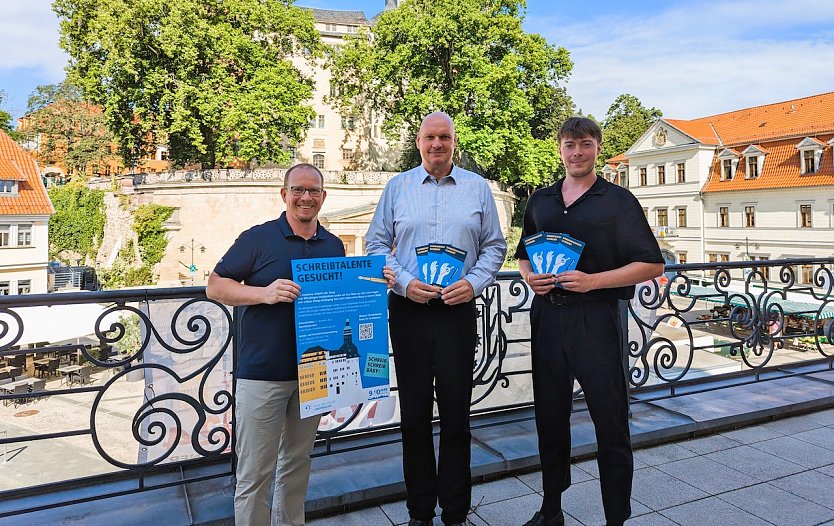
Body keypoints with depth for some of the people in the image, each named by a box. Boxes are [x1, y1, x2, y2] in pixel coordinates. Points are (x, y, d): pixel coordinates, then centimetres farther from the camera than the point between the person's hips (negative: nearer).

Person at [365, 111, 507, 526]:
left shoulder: (477, 188, 8)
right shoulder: (397, 187, 8)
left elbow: (494, 246, 9)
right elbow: (376, 244, 7)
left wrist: (474, 282, -8)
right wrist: (404, 282, -9)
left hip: (458, 309, 0)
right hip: (408, 310, 1)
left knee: (456, 413, 5)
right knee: (414, 413, 8)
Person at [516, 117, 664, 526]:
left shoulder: (618, 201, -1)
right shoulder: (540, 201, 13)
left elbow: (652, 265, -4)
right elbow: (523, 254, 22)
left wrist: (592, 281, -16)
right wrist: (529, 276, -1)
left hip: (595, 319, -4)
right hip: (547, 317, 5)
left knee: (610, 422, 2)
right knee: (550, 417, 14)